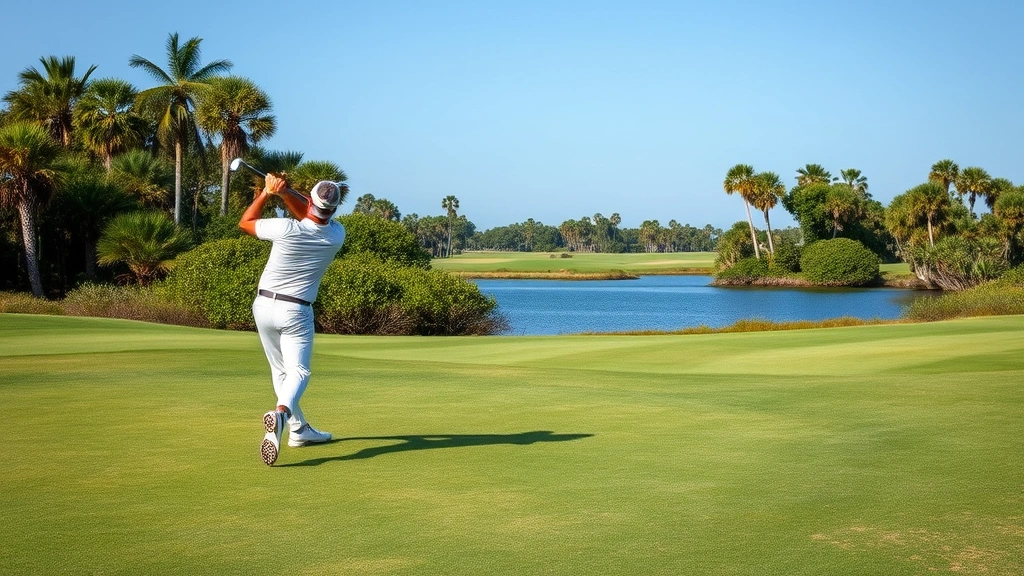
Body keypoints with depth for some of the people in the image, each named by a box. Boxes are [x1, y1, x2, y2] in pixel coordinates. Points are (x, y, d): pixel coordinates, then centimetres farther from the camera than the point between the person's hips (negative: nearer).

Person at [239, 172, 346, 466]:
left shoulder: (287, 229, -17)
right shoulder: (337, 235, -9)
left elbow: (245, 222, 1)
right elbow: (313, 215, 8)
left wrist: (266, 192, 2)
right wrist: (285, 192, -8)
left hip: (264, 306, 1)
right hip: (296, 311, -1)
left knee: (280, 370, 17)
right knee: (298, 371, -7)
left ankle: (299, 428, 23)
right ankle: (281, 412, -38)